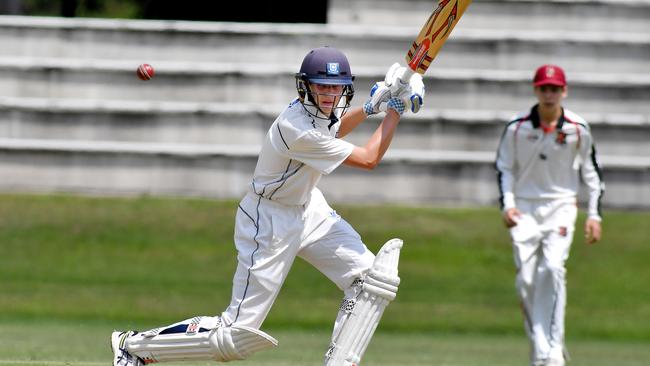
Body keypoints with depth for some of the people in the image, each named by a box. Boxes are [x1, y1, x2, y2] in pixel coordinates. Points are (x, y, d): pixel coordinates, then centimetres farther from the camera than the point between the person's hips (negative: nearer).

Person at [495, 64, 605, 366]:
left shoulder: (578, 129, -4)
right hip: (525, 207, 1)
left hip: (561, 205, -1)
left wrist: (594, 214, 2)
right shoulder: (517, 126, -4)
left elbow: (591, 171, 7)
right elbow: (504, 167, 5)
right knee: (526, 280, -5)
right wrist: (507, 204, -9)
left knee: (553, 268, -21)